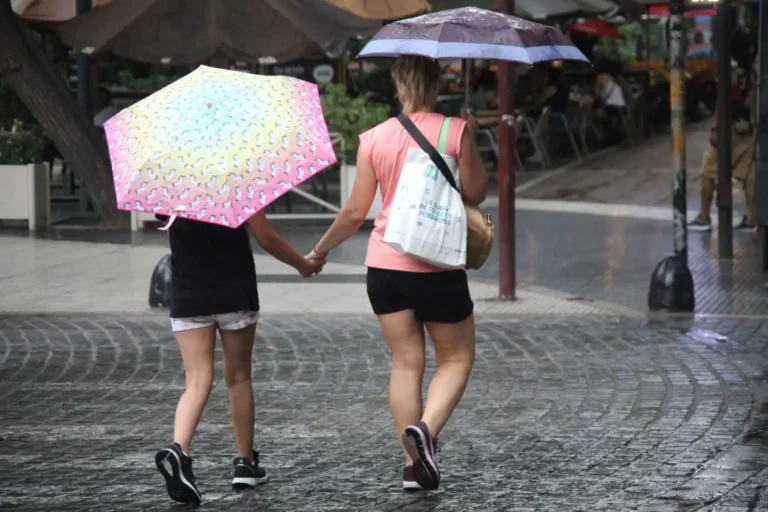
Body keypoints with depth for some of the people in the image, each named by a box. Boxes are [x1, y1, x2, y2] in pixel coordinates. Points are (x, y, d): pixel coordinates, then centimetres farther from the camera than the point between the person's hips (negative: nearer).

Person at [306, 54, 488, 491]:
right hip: (439, 264, -3)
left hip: (386, 263, 3)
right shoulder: (455, 131, -6)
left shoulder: (374, 139, 1)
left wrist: (321, 250, 15)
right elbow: (476, 193, 0)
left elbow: (356, 212, 1)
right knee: (457, 358, 10)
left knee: (406, 362, 8)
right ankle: (426, 427, -16)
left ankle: (413, 464, 4)